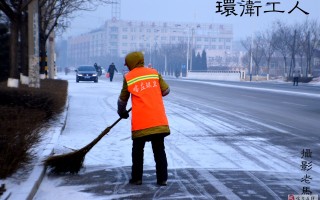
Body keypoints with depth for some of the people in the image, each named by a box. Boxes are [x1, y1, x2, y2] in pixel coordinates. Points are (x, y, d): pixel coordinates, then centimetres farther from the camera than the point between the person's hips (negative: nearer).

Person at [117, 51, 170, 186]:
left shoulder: (128, 78, 4)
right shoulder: (154, 73, 8)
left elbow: (122, 99, 12)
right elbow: (166, 90, 9)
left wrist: (122, 112, 31)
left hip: (140, 122, -2)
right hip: (158, 120, 2)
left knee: (138, 151, 13)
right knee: (159, 150, 8)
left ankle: (137, 178, 14)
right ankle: (162, 179, 8)